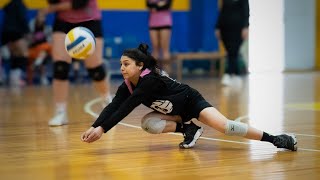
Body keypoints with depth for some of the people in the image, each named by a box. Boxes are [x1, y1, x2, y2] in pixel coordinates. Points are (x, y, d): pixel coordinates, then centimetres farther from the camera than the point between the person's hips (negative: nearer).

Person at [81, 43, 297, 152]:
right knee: (148, 123, -19)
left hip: (193, 102, -8)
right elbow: (113, 107, -20)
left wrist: (103, 129, -41)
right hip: (176, 112, 8)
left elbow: (126, 109, -38)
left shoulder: (150, 80, -33)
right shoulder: (127, 86, -9)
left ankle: (276, 139, -21)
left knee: (224, 126, -27)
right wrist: (94, 127, -35)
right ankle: (188, 129, -5)